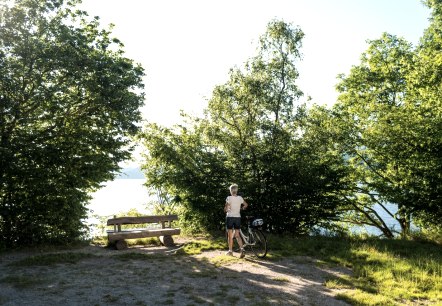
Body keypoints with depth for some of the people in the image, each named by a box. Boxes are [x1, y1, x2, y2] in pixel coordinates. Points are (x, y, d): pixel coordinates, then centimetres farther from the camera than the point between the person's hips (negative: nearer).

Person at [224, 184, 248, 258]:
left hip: (230, 217, -4)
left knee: (230, 235, 7)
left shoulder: (229, 198, -10)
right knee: (237, 235, 8)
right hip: (238, 217, 4)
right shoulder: (240, 198, 3)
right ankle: (242, 249, -9)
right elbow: (246, 205, 15)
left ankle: (230, 251, 15)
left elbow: (225, 208, -16)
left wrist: (226, 210, 6)